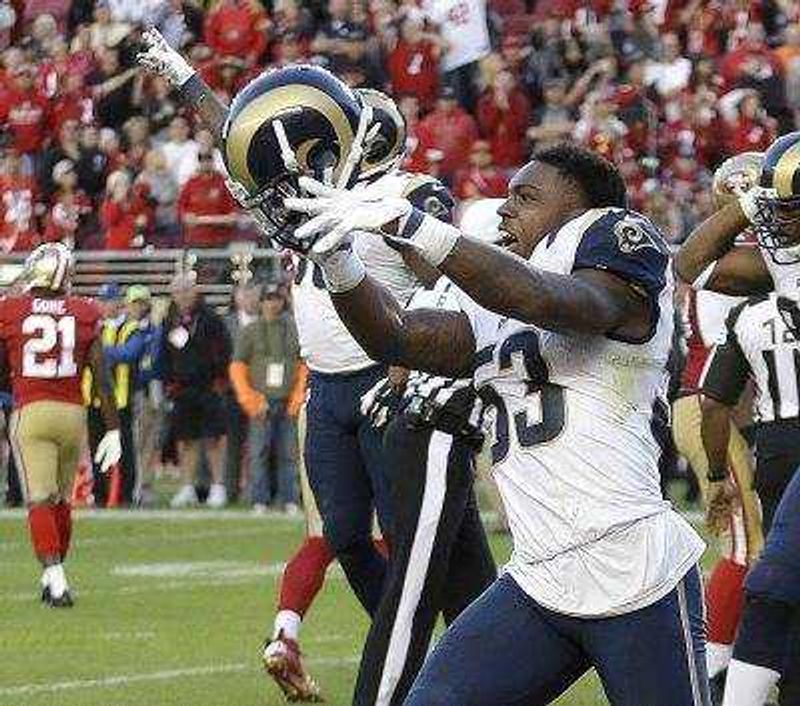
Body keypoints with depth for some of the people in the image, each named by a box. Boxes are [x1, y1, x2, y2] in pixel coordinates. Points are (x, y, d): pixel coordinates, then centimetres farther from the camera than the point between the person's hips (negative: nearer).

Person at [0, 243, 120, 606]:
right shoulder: (84, 314, 3)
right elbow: (101, 378, 3)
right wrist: (112, 429, 7)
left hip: (30, 412, -3)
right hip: (72, 413, 3)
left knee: (40, 500, -5)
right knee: (61, 500, 17)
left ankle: (56, 579, -20)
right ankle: (52, 577, 27)